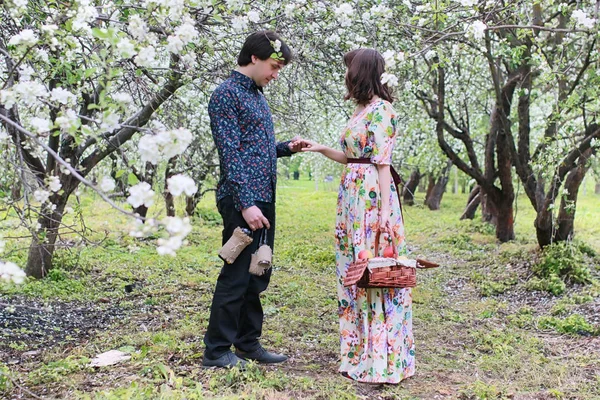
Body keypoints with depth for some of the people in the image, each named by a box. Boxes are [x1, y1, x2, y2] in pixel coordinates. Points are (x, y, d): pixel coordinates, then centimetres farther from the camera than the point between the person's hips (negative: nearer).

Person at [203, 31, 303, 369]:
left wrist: (287, 148, 9)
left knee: (258, 277, 13)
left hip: (264, 199, 9)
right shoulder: (227, 94, -10)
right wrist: (246, 203, -22)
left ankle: (249, 343, 24)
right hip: (243, 201, -9)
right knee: (236, 277, -2)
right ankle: (217, 350, 10)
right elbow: (231, 154, -17)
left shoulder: (257, 95, 18)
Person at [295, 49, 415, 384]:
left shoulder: (381, 111, -10)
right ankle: (361, 353, 22)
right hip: (353, 195, 10)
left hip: (372, 196, -10)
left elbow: (383, 163, -15)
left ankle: (382, 360, 5)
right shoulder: (361, 110, 16)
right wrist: (319, 149, 20)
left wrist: (385, 211, -18)